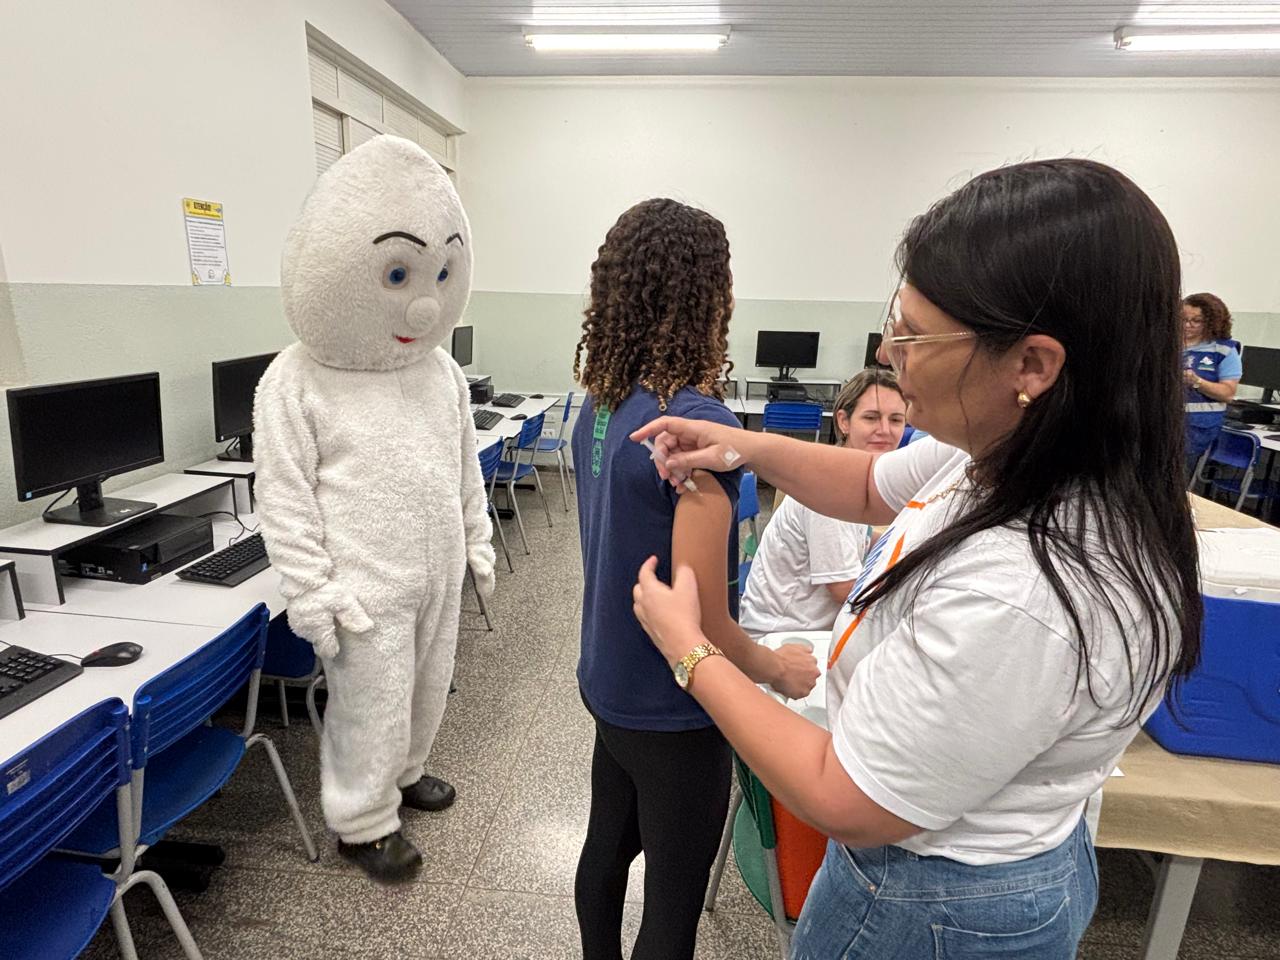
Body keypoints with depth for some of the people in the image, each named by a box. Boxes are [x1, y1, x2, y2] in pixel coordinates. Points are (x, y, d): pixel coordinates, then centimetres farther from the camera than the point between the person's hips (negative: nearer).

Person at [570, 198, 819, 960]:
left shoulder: (600, 404, -3)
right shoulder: (698, 421, -28)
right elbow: (703, 624, -24)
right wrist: (780, 670, -7)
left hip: (609, 684, 8)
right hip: (669, 712, -8)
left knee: (607, 849, 28)